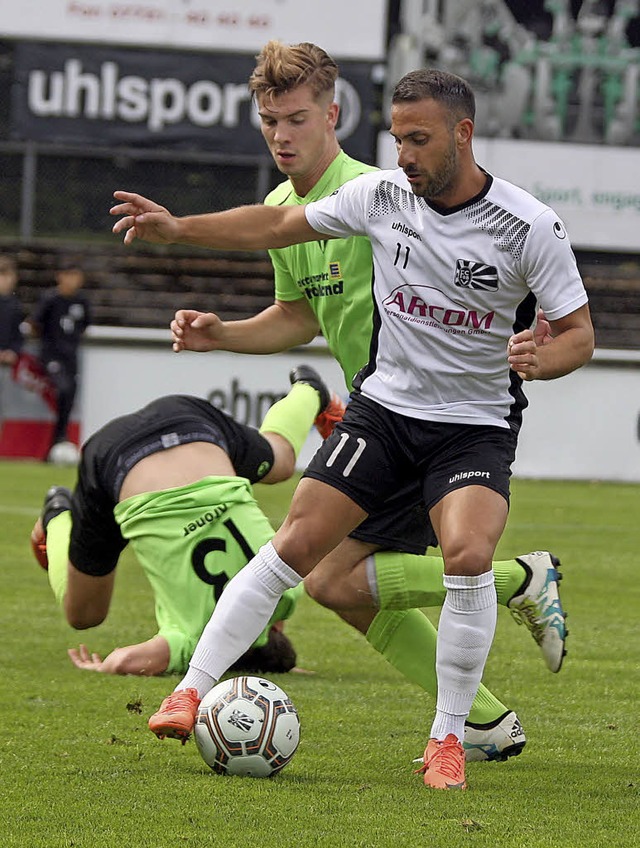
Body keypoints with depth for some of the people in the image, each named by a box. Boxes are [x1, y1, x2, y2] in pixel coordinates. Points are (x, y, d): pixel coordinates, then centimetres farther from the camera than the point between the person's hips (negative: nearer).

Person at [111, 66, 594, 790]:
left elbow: (579, 333, -6)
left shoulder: (530, 226, -13)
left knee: (468, 556, -26)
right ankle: (193, 690, 0)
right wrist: (179, 228, 1)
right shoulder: (382, 195, -3)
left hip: (477, 424, -3)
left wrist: (543, 359, -29)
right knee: (295, 545, -8)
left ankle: (448, 739, -12)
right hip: (384, 406, 3)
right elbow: (281, 225, 9)